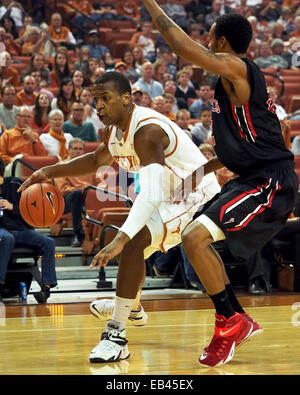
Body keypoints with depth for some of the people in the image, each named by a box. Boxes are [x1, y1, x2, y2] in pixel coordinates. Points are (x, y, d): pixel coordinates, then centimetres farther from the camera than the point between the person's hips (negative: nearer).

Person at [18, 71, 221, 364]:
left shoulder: (146, 130, -29)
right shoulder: (116, 129, 2)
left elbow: (151, 194, -40)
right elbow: (96, 160, 23)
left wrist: (120, 240, -49)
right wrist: (52, 171, 9)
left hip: (198, 196, -11)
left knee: (135, 242, -27)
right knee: (132, 240, 26)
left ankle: (116, 337, -27)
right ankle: (131, 306, 55)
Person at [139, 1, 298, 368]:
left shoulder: (235, 67, -13)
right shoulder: (237, 77, 17)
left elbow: (183, 46, -23)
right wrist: (205, 169, 24)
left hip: (269, 180, -11)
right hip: (256, 177, 11)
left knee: (195, 238, -18)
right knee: (197, 237, 17)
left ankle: (230, 322, -5)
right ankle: (238, 319, 21)